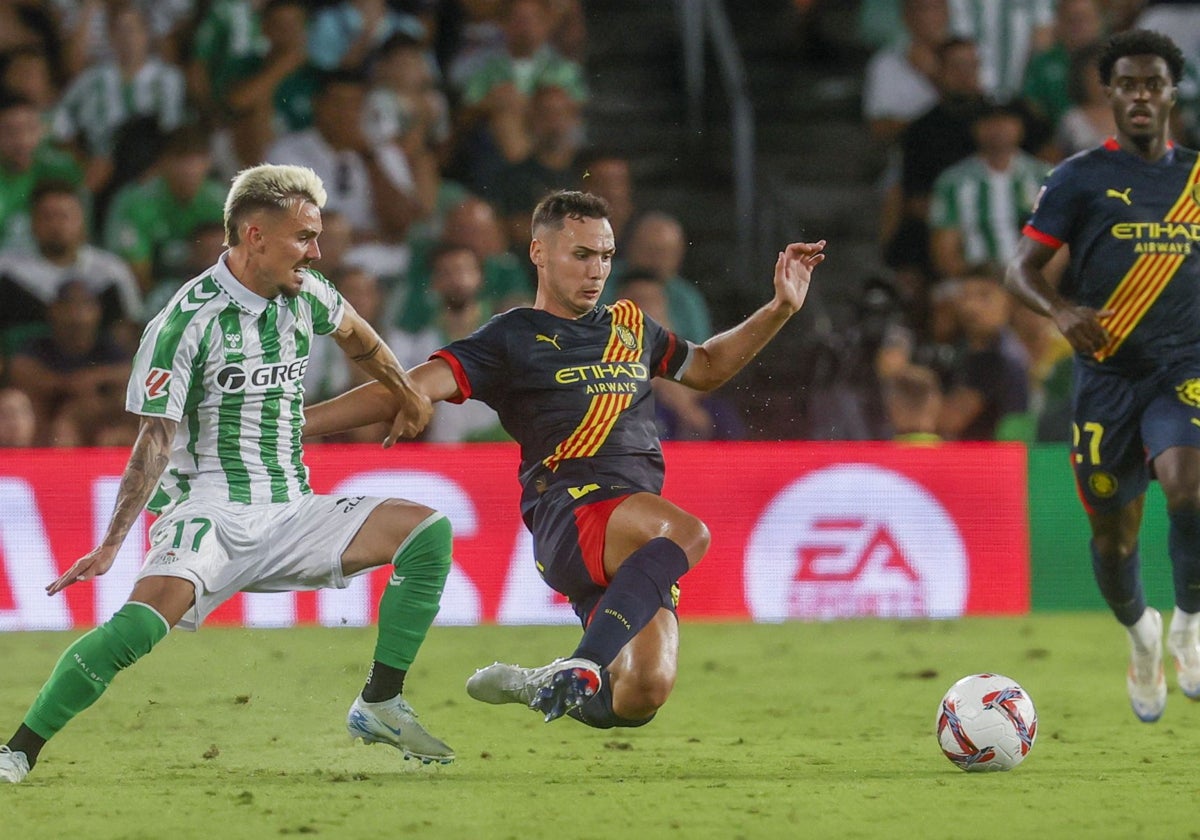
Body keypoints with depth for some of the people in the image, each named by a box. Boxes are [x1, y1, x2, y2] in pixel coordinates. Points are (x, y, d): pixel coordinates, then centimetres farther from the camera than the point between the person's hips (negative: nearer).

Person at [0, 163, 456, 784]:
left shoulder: (306, 295, 6)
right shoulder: (187, 320, -13)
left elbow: (355, 336, 30)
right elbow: (157, 438, -15)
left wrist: (410, 397, 44)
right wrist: (111, 544, -22)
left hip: (292, 512, 7)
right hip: (208, 513, -6)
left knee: (430, 533, -8)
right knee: (142, 622, -32)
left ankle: (379, 708, -2)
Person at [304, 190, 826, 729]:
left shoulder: (628, 325, 26)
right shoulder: (513, 338, 6)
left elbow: (705, 367, 44)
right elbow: (418, 387, -5)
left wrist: (782, 309, 34)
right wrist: (295, 422, -16)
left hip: (640, 537, 6)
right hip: (570, 511, -6)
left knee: (642, 695, -14)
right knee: (687, 533, -36)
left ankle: (535, 688, 16)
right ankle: (580, 668, -38)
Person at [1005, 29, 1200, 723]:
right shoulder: (1081, 177, 1)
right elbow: (1022, 269, -1)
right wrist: (1062, 310, -21)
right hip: (1107, 373, 0)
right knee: (1113, 534, 4)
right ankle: (1140, 634, 37)